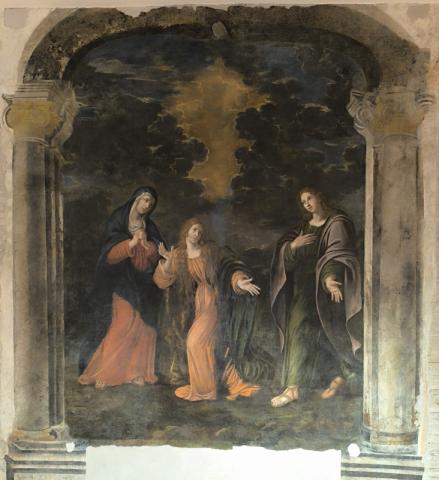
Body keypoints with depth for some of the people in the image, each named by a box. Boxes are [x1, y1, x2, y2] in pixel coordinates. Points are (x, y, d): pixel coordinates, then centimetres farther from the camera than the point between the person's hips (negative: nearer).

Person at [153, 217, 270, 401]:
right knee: (215, 345, 8)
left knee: (196, 342, -10)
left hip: (214, 302, -5)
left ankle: (203, 389, 6)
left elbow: (230, 266, -11)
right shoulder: (178, 255, 4)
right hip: (197, 304, 5)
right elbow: (162, 280, -4)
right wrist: (167, 262, -21)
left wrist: (239, 281, -30)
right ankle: (236, 384, 20)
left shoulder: (211, 251, -5)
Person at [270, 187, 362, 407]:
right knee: (298, 329, -1)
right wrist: (293, 245, -16)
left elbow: (337, 253, -20)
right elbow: (282, 250, 7)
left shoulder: (337, 223, -5)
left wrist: (330, 277, -37)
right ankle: (293, 387, 3)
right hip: (303, 287, 6)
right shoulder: (304, 226, 14)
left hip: (324, 287, -5)